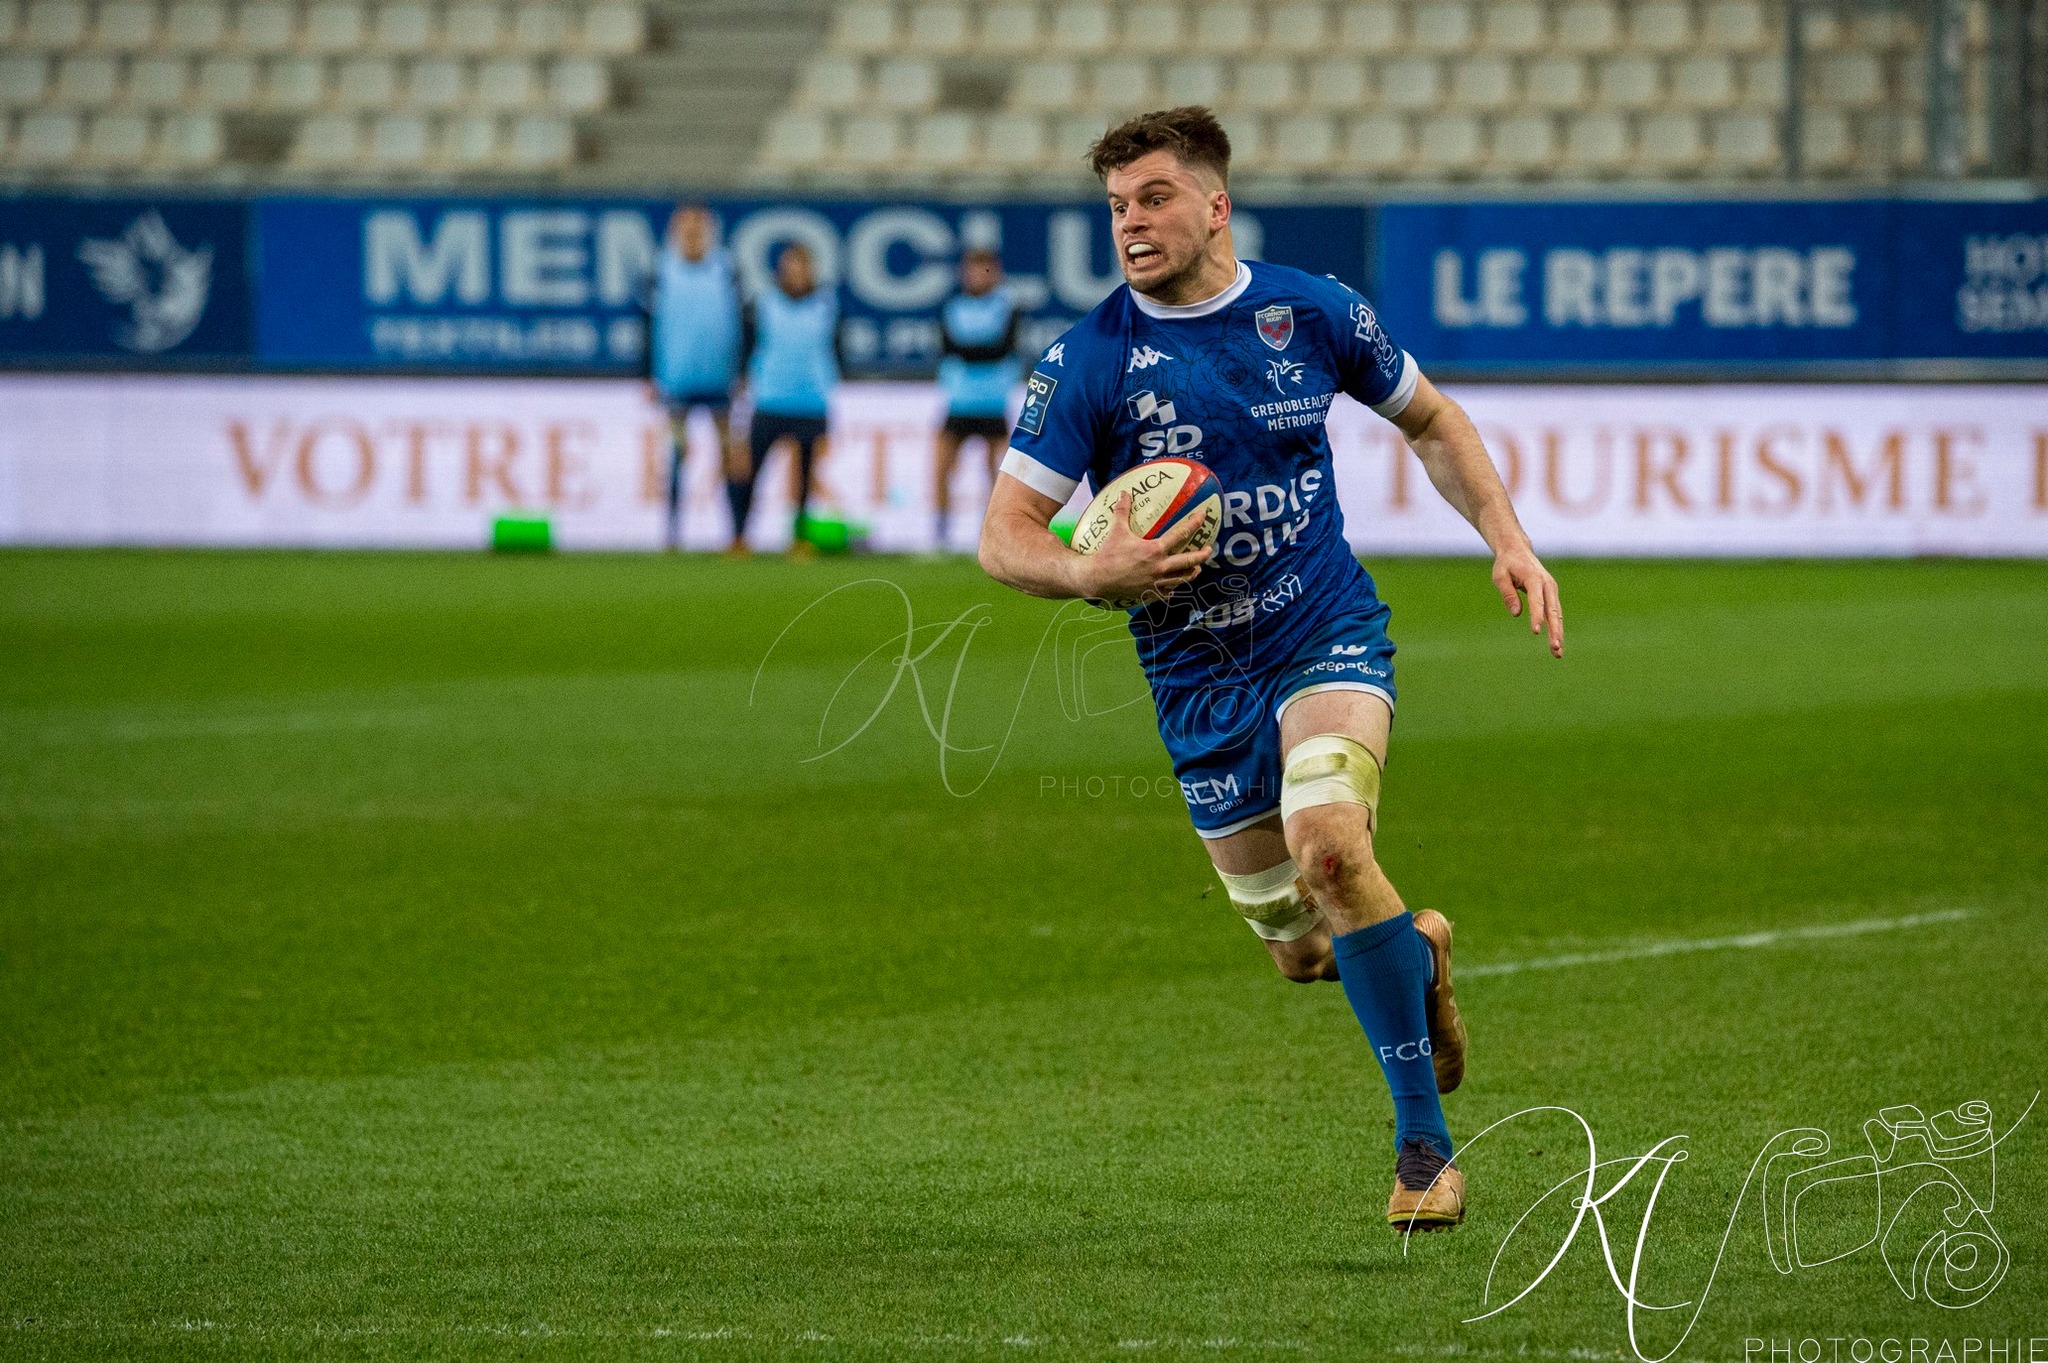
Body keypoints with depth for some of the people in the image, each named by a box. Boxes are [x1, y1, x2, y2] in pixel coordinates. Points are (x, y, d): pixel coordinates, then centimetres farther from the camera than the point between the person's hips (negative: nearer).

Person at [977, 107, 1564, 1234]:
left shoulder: (1311, 313, -4)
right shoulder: (1089, 360, -9)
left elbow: (1429, 421, 14)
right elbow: (1002, 538, -9)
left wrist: (1507, 539, 2)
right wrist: (1090, 571, -30)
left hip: (1328, 634, -2)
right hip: (1199, 676, 2)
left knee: (1327, 843, -29)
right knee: (1300, 949, 4)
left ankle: (1424, 1140, -20)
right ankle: (1416, 954, 43)